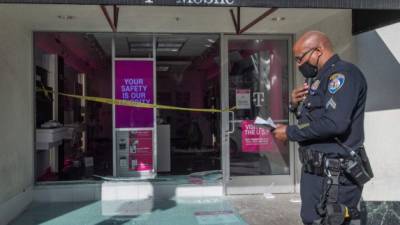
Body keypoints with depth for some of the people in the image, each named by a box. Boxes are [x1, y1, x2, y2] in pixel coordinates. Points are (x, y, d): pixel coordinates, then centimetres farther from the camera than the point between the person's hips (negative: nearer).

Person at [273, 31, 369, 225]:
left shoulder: (343, 72, -13)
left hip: (334, 177, -10)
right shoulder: (322, 78, 17)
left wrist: (290, 132, -15)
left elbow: (334, 123, -26)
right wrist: (296, 105, 3)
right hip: (317, 172, 10)